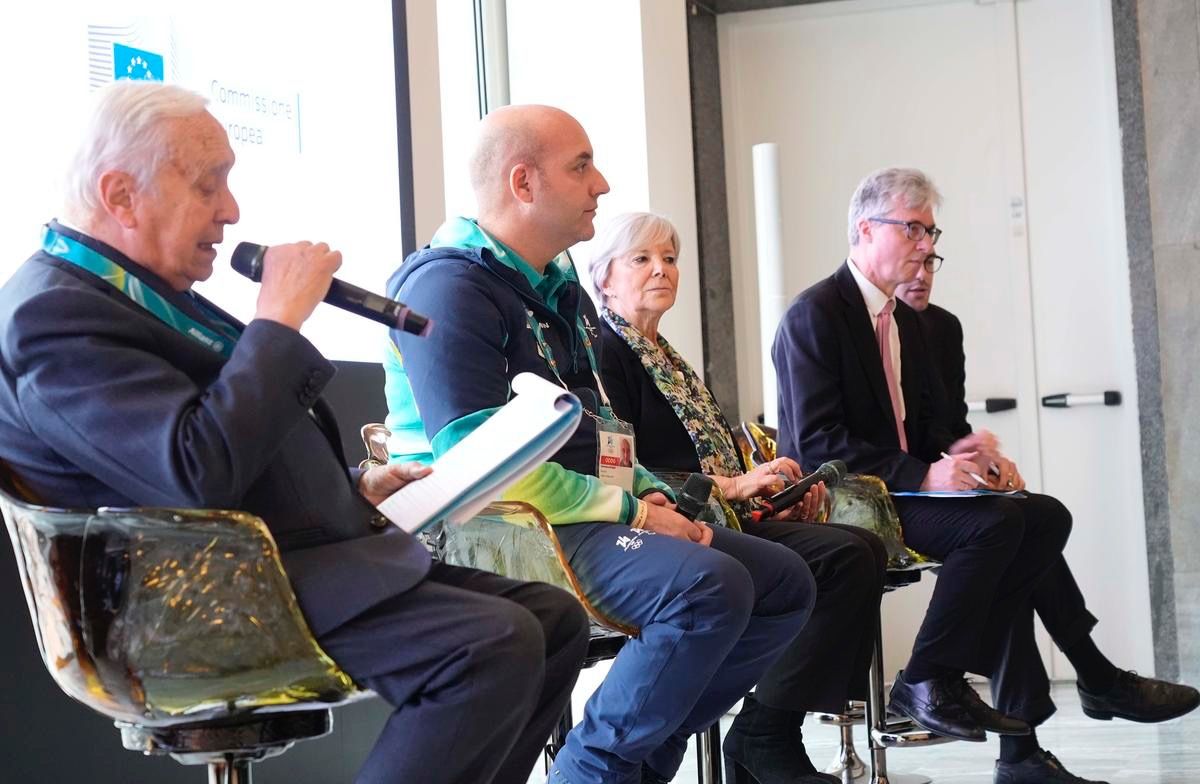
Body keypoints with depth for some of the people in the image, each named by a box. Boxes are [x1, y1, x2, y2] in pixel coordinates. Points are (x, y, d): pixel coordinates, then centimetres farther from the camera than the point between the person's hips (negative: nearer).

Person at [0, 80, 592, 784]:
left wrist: (355, 488, 11)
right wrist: (280, 321, -17)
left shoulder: (144, 294, 18)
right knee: (497, 645, -26)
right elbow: (200, 473, -27)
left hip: (306, 556, 11)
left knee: (557, 620, 3)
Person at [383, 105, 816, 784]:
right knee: (710, 586, -30)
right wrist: (629, 510, -16)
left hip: (587, 517, 10)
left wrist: (652, 495, 5)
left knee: (786, 582, 5)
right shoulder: (450, 284, -12)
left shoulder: (560, 289, 19)